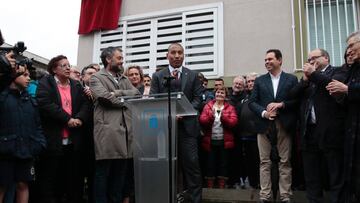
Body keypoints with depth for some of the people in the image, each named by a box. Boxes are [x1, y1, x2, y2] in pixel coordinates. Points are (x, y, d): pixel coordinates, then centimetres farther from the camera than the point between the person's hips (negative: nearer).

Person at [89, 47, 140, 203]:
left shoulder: (124, 79, 23)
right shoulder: (96, 77, 4)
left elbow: (136, 94, 8)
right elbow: (105, 97, -12)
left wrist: (118, 93, -7)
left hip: (125, 130, 6)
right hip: (107, 131, -6)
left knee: (121, 172, 10)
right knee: (103, 172, -1)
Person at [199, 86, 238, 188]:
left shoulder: (230, 108, 6)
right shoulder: (208, 106, 8)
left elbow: (233, 122, -8)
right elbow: (202, 121, -4)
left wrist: (223, 117, -24)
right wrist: (210, 116, -23)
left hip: (224, 141, 0)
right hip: (210, 141, 0)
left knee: (223, 164, 6)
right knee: (210, 164, 4)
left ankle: (222, 187, 18)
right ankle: (209, 187, 15)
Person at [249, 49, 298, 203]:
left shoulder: (291, 79, 8)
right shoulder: (259, 80, 11)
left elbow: (297, 100, 1)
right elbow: (252, 102, 5)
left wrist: (281, 104, -14)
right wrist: (263, 112, -11)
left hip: (284, 125, -1)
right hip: (264, 125, 1)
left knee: (285, 161, 3)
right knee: (264, 162, 3)